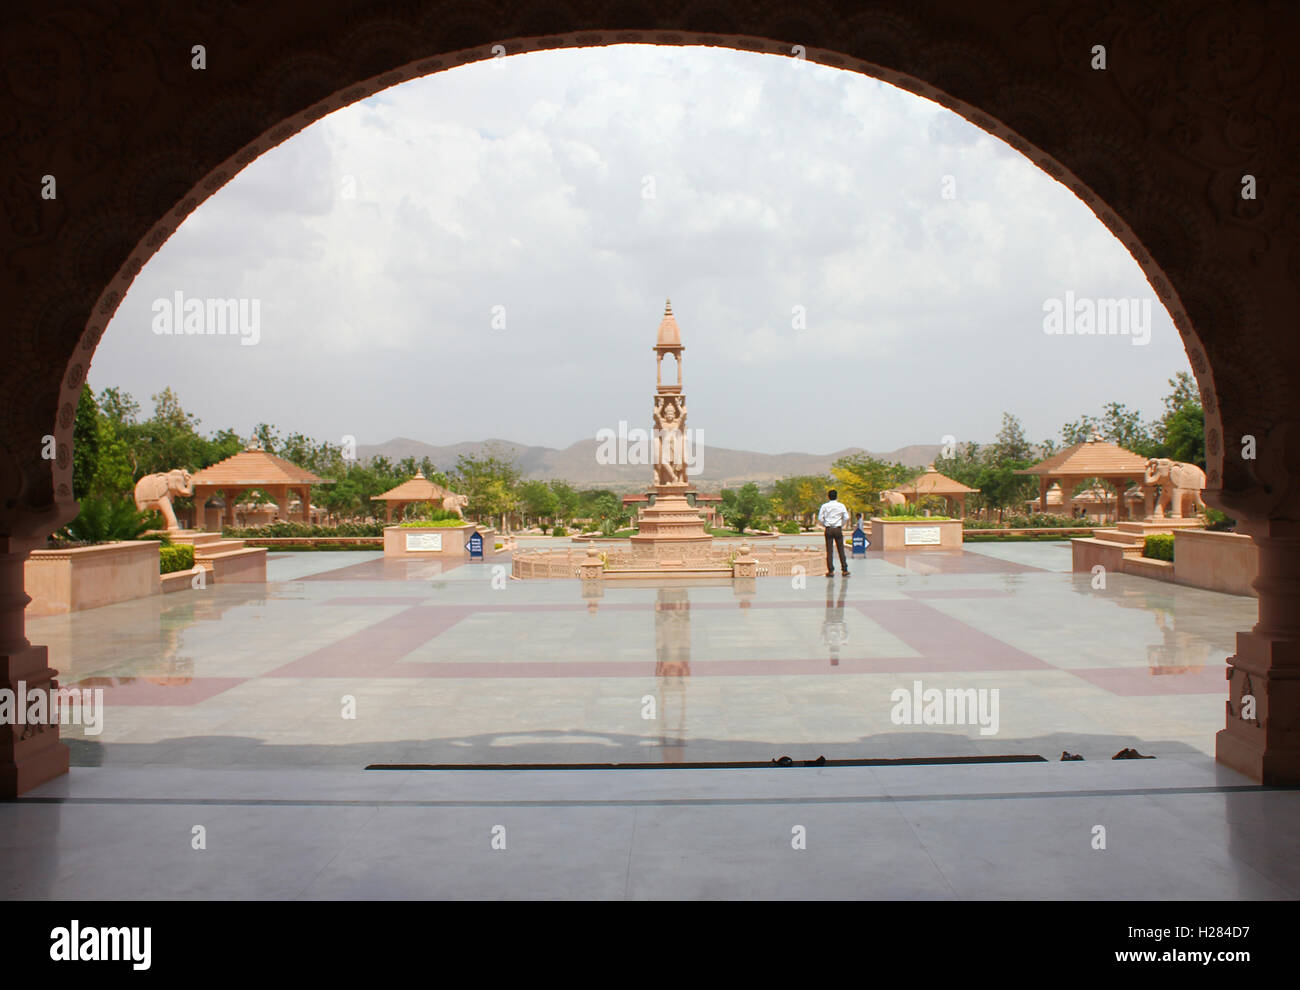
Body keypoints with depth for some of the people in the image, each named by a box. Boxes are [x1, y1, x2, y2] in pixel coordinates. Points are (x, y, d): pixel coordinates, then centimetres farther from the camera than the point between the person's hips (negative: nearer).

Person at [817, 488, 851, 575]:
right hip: (838, 529, 0)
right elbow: (846, 517, -1)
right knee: (841, 550, 5)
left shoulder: (824, 506, 0)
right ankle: (844, 570, 5)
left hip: (828, 529, 0)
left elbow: (820, 519, -2)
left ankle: (830, 571, -1)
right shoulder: (841, 505, 0)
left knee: (829, 550, 2)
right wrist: (841, 525, 13)